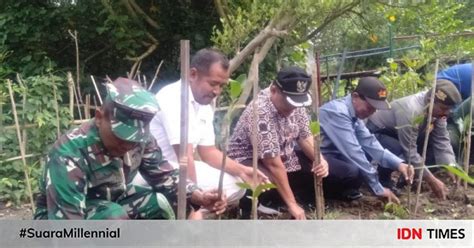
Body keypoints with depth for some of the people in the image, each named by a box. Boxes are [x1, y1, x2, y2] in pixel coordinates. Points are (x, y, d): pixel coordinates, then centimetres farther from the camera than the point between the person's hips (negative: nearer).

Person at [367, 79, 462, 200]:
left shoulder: (437, 109, -13)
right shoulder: (411, 111, -37)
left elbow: (442, 142, -13)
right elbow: (410, 152, -34)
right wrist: (432, 181, -31)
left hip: (396, 134, 8)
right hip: (376, 134, -8)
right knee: (403, 154, -35)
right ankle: (383, 178, -7)